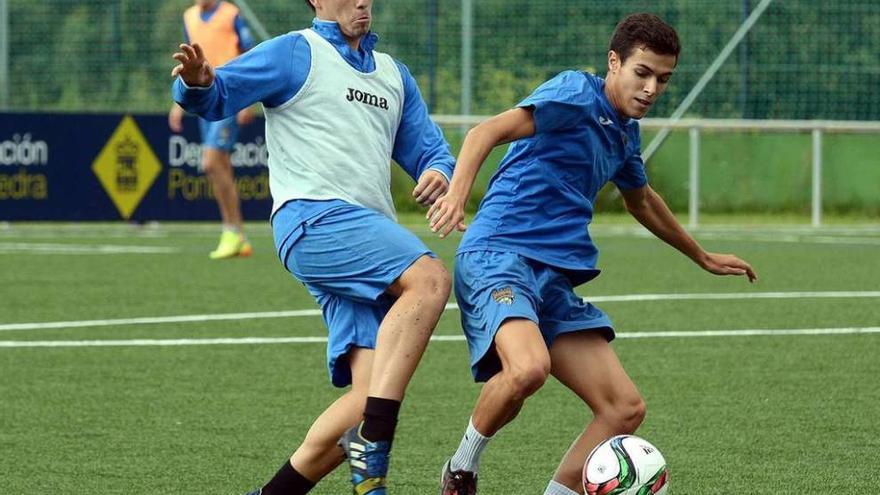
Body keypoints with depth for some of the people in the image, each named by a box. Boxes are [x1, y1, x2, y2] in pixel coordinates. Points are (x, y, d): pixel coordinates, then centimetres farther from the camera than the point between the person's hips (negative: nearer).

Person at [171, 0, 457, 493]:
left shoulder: (394, 74, 26)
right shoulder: (296, 53, 6)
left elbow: (428, 148, 29)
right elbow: (216, 97, -2)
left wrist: (437, 171, 4)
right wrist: (198, 82, -26)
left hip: (373, 245, 7)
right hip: (315, 217, -7)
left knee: (372, 395, -9)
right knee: (430, 279, -31)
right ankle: (372, 445, -35)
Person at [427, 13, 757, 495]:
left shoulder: (625, 131, 20)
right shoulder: (577, 94, -6)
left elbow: (642, 201, 41)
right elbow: (488, 132, -20)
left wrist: (703, 257, 52)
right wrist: (457, 194, -38)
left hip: (555, 279, 9)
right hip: (498, 253, -9)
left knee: (625, 409, -3)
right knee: (529, 366, -36)